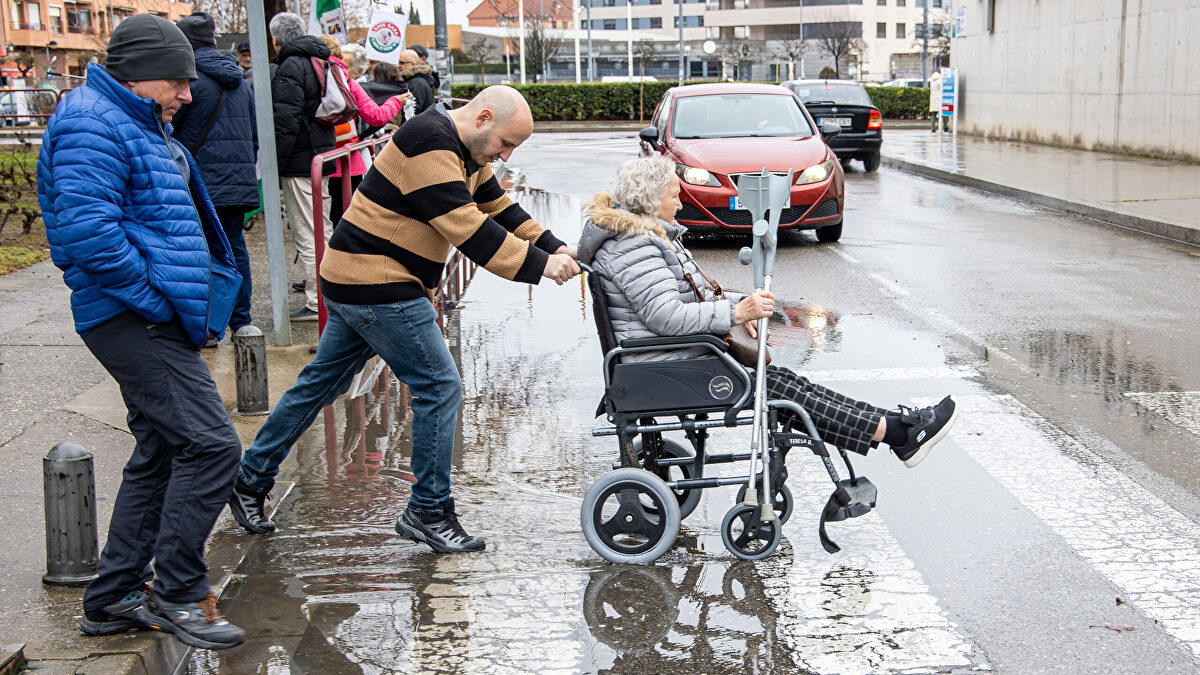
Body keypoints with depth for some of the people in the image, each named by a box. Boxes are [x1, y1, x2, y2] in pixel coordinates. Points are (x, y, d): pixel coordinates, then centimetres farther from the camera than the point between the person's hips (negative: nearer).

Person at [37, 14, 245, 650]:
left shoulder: (138, 125, 20)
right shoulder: (91, 126, -13)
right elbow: (88, 231, -25)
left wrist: (190, 302, 16)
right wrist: (155, 297, -19)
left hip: (153, 319, 11)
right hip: (133, 318, -11)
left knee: (161, 454, 15)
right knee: (210, 444, -13)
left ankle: (112, 598, 24)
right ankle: (178, 593, 1)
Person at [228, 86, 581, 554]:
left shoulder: (464, 153, 13)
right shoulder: (429, 147, -20)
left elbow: (499, 207, 16)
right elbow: (468, 230, -26)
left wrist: (554, 248, 4)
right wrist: (540, 267, -23)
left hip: (356, 280, 11)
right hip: (377, 287, -11)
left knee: (321, 382, 17)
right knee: (439, 387, -6)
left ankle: (251, 480, 28)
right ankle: (428, 512, 5)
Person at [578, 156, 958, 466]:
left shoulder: (651, 235, 18)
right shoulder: (633, 247, -18)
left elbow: (687, 297, 25)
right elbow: (665, 316, -27)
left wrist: (736, 310, 8)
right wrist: (735, 313, -26)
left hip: (679, 361, 10)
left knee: (782, 381, 0)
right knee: (778, 389, -12)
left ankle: (899, 426, -4)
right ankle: (896, 432, -9)